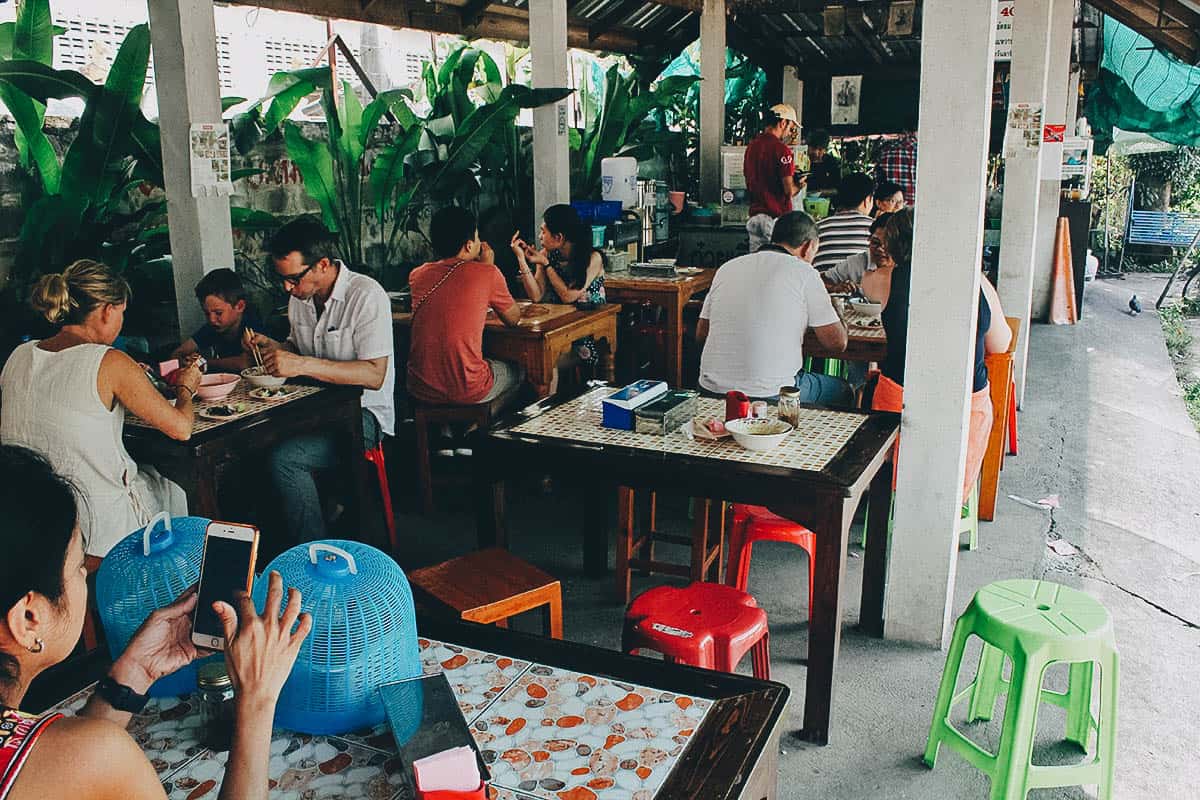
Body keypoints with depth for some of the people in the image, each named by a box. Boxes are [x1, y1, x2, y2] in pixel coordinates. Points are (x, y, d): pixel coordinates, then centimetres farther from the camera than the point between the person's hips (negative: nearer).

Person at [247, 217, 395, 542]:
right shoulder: (299, 297, 8)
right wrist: (272, 347, 1)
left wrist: (302, 364, -32)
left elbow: (374, 375, -25)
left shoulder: (366, 295, -17)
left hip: (363, 414, -7)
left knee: (284, 458, -27)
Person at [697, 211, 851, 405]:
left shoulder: (727, 268, 10)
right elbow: (837, 342, -3)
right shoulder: (803, 272, -5)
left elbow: (701, 334, 15)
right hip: (771, 394, -6)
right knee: (842, 391, 24)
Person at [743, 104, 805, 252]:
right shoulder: (781, 149, -13)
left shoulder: (751, 146, 10)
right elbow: (789, 190, -17)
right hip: (777, 216, -7)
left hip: (755, 216, 7)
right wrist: (799, 185, 6)